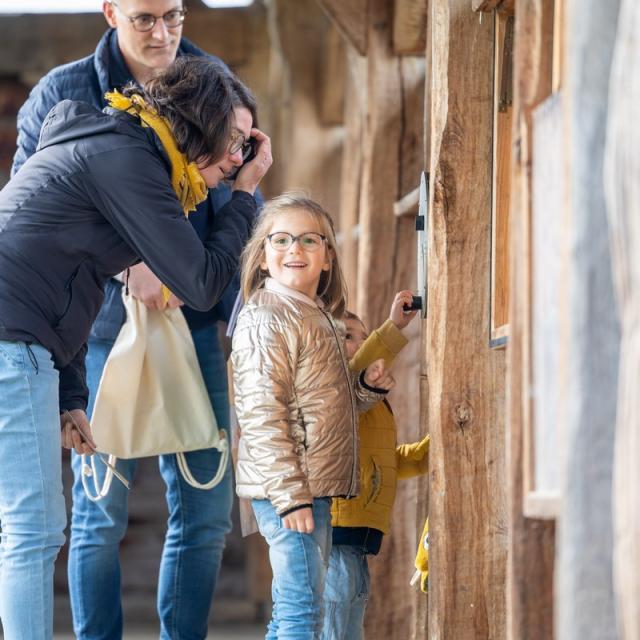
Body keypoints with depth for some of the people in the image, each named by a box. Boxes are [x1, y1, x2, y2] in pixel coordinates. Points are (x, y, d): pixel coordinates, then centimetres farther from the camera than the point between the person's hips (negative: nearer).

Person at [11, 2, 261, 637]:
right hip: (99, 328, -3)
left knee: (205, 512, 3)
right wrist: (128, 262, -24)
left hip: (192, 327, 3)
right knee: (100, 516, 0)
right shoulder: (63, 93, -4)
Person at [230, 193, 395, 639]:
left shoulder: (318, 318, 17)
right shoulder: (265, 319, -12)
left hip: (315, 487, 10)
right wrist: (289, 493, -24)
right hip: (286, 487, -10)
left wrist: (368, 386, 6)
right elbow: (261, 413, -20)